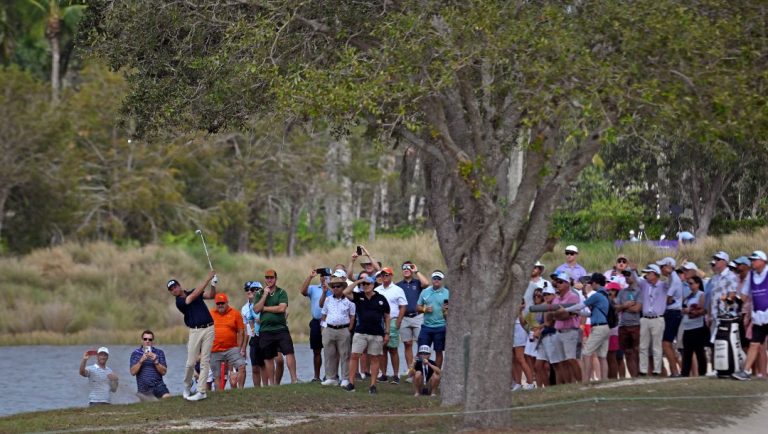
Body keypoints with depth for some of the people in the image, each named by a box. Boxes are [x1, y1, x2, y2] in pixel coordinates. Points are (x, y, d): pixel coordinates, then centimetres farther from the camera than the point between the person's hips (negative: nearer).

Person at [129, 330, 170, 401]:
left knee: (167, 397, -30)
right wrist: (141, 360, -15)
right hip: (144, 389, 0)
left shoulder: (159, 352, 10)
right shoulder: (135, 353, 9)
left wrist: (155, 361, -13)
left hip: (158, 385, 0)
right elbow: (133, 372, -3)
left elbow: (164, 372, 3)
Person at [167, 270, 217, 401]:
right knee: (191, 362, -6)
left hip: (208, 329, 2)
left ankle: (201, 391, -4)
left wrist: (213, 285, -13)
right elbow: (195, 294, -13)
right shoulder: (179, 302, -4)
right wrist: (208, 278, -14)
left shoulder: (192, 293, 13)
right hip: (195, 331, -2)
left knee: (205, 361, -4)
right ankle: (187, 386, 18)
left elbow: (211, 296, 7)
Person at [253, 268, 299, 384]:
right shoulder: (259, 294, 12)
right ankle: (272, 383, 14)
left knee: (289, 352, -14)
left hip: (280, 328, -3)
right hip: (265, 330, 3)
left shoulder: (281, 293, 3)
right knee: (268, 358, 6)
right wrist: (265, 295, -6)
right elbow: (256, 309, -2)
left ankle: (294, 378, -13)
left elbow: (282, 308, -11)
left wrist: (264, 308, -5)